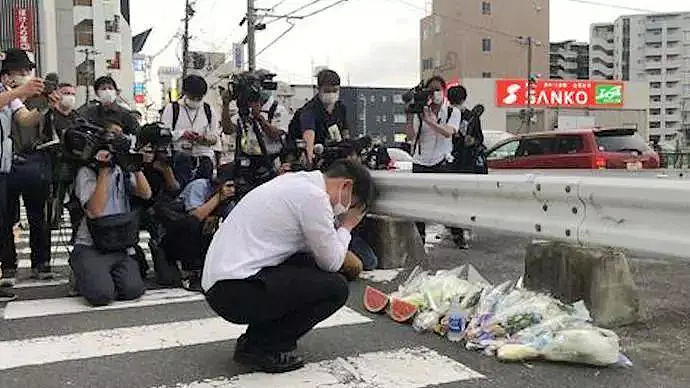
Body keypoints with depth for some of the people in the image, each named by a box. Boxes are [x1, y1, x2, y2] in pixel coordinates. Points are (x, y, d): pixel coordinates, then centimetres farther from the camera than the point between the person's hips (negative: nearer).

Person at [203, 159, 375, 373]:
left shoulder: (294, 182, 15)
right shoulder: (313, 196, -13)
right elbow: (331, 262, -5)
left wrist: (345, 258, 16)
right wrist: (346, 227, 10)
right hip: (236, 292, -10)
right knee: (335, 287, -9)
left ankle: (255, 338, 14)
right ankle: (262, 347, -1)